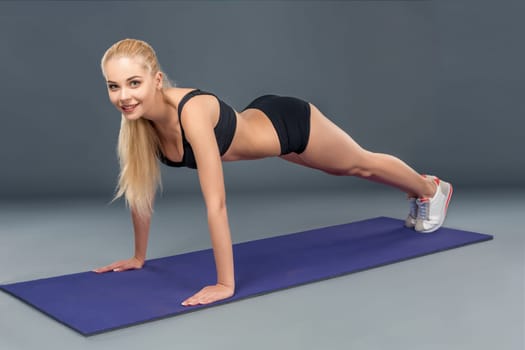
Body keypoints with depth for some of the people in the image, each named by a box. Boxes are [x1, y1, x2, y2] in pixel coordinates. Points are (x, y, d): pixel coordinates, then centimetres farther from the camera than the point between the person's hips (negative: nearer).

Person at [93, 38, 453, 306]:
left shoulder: (192, 111, -43)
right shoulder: (138, 116, -21)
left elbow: (216, 204, -43)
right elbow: (141, 190, -8)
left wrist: (226, 284, -40)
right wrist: (139, 256, -1)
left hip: (289, 123, -7)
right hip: (261, 121, 7)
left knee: (363, 165, 22)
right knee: (350, 170, 31)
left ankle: (432, 189, 56)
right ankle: (419, 192, 63)